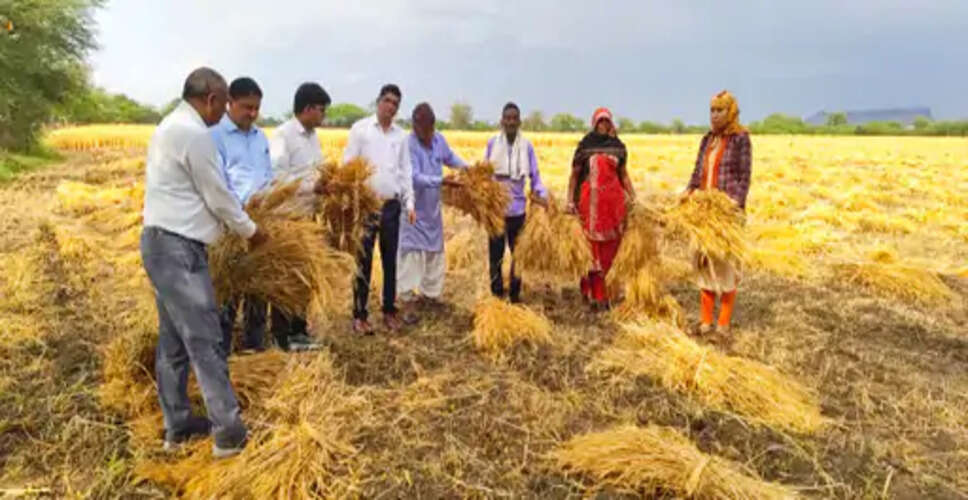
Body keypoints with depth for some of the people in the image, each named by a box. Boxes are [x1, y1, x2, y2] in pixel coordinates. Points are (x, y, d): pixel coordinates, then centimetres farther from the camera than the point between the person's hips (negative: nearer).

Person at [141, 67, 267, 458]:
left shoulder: (171, 125, 16)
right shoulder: (194, 133, -16)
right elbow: (217, 195, -11)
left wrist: (234, 222, 21)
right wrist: (250, 230, 3)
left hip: (164, 243, 11)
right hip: (178, 248, -11)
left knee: (174, 340, 14)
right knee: (204, 340, -6)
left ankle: (177, 426, 24)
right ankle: (229, 433, 1)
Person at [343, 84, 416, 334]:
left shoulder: (401, 135, 10)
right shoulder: (360, 128, -2)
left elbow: (405, 171, 13)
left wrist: (409, 204, 7)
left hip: (392, 205, 4)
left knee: (390, 260, 10)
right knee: (363, 261, -1)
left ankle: (390, 311, 22)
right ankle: (359, 315, 9)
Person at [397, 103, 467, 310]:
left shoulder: (439, 139, 0)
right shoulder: (408, 145, -21)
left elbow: (450, 158, 17)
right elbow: (414, 177, -27)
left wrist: (467, 167, -1)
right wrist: (441, 181, -37)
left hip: (432, 207, 7)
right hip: (414, 208, -7)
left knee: (435, 249, 14)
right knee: (411, 250, -5)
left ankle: (430, 292, 28)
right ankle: (406, 294, 4)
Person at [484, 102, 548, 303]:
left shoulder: (527, 146, -3)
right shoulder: (492, 143, -3)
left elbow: (535, 176, -1)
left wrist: (542, 195, -16)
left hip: (517, 209, 1)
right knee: (495, 253, 7)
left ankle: (515, 294, 26)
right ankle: (496, 293, 21)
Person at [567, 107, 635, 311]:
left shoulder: (618, 146, 9)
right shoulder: (585, 145, 2)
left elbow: (623, 174, 15)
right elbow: (574, 174, 4)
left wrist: (633, 197, 8)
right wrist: (570, 200, -4)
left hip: (614, 199, 3)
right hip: (590, 200, -3)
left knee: (610, 245, 4)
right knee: (593, 246, -2)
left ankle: (588, 288, 21)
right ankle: (598, 296, 4)